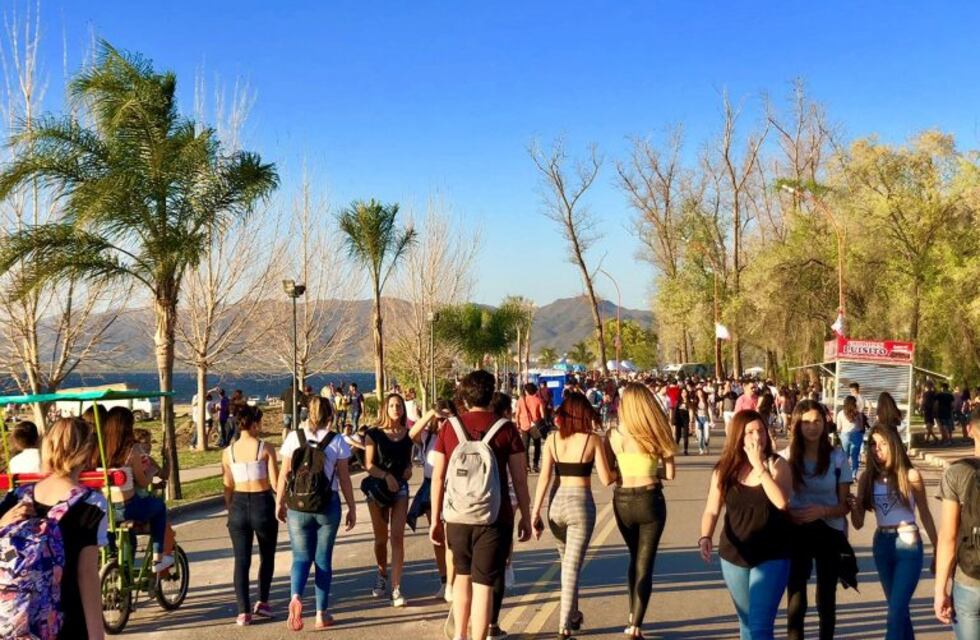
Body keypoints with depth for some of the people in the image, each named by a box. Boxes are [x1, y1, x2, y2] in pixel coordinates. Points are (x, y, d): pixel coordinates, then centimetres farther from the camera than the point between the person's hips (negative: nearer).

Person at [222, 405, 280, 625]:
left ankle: (243, 611, 4)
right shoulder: (266, 449, -9)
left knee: (241, 560, 8)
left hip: (239, 504, 2)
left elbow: (228, 487, 4)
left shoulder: (228, 452, 0)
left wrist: (230, 511, 16)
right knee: (267, 556, 19)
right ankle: (263, 602, 19)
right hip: (263, 504, -2)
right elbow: (275, 483, -10)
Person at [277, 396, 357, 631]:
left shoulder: (294, 437, -2)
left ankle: (296, 597, -19)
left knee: (301, 556, 9)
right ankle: (322, 614, 14)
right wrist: (352, 508, 6)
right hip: (328, 505, 0)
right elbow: (344, 478, -3)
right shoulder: (336, 441, -5)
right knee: (323, 559, 10)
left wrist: (280, 502, 11)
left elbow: (284, 474, -1)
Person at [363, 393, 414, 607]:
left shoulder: (408, 434, 4)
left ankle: (396, 588, -8)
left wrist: (408, 468, -3)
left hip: (400, 487, 1)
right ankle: (382, 576, 36)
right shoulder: (374, 434, -3)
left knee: (397, 537, -9)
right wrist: (386, 475, -21)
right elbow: (369, 465, -6)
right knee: (381, 538, 11)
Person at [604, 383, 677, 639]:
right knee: (645, 563, 6)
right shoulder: (654, 434, -7)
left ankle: (633, 617, 29)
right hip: (650, 501, -2)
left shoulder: (613, 434, -5)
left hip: (622, 501, 2)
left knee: (635, 558, 24)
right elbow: (670, 474, -4)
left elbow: (606, 475, -1)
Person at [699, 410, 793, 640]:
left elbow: (781, 501, -24)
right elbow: (712, 511, 0)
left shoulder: (777, 464, -8)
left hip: (772, 557, -4)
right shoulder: (724, 469, -1)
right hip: (734, 556, 4)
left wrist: (759, 465, -23)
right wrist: (705, 538, -18)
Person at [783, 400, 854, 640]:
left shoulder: (837, 457, -5)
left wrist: (823, 511, -21)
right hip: (796, 533, -1)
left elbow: (845, 505, -1)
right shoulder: (786, 457, -5)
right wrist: (787, 513, -18)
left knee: (826, 600, 14)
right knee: (796, 602, -5)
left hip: (829, 533, 1)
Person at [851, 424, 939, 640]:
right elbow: (858, 523, 1)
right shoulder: (867, 478, 1)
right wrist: (853, 505, -21)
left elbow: (925, 515, 2)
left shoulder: (910, 475, -7)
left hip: (909, 545, -4)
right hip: (881, 546, 4)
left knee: (896, 610, -10)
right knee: (898, 608, 16)